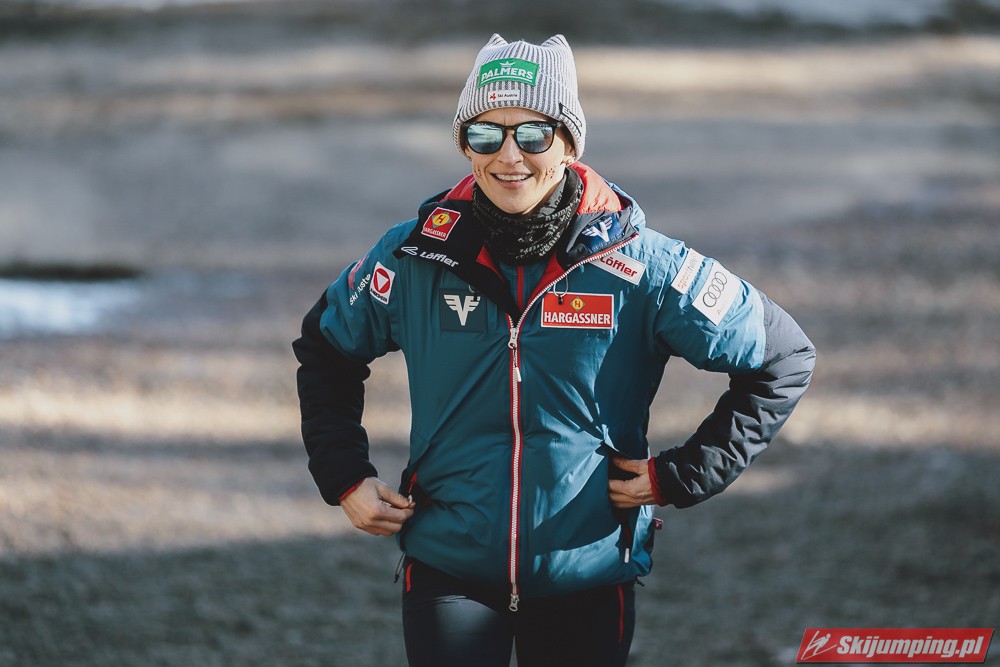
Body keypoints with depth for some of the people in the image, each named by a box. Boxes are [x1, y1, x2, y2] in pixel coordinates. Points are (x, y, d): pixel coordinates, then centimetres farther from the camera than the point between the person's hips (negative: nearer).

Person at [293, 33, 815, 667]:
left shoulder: (640, 265, -9)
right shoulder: (415, 258, -4)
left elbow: (783, 359, -1)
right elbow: (326, 350, 16)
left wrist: (681, 476, -4)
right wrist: (345, 478, 6)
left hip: (588, 573, 0)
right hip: (447, 570, 0)